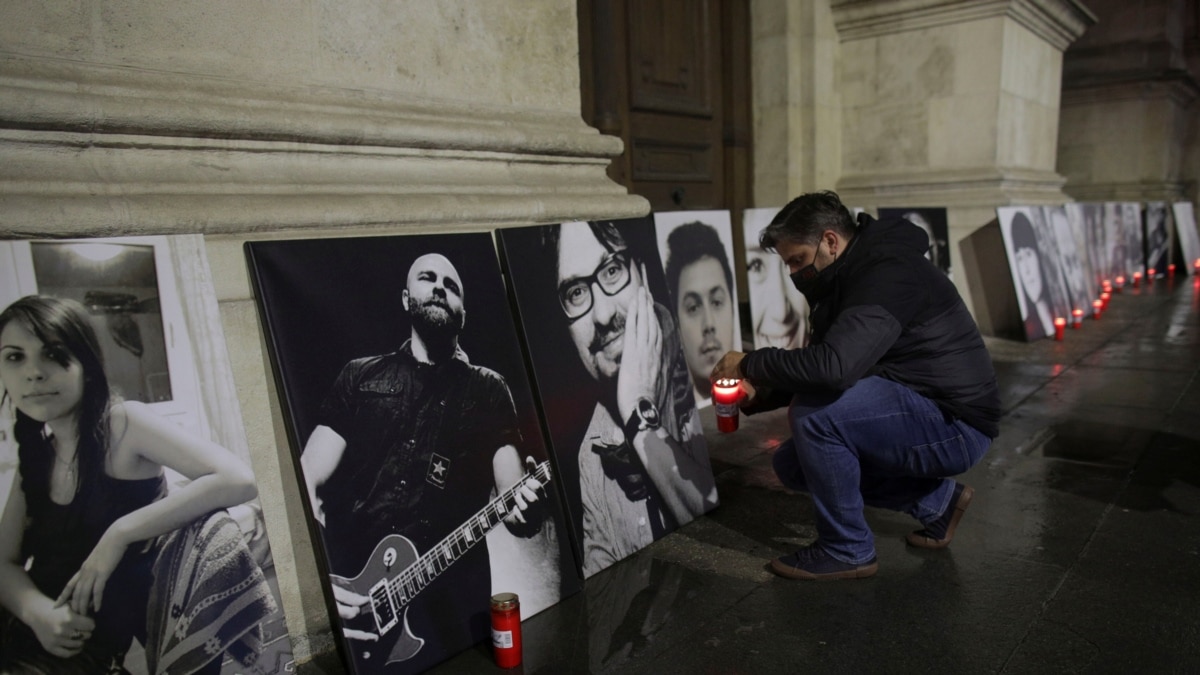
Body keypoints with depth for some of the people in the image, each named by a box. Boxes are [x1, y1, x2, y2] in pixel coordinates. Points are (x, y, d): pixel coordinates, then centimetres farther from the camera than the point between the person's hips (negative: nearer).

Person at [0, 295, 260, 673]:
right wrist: (37, 610, -17)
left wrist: (119, 534, -26)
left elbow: (239, 481, -28)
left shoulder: (123, 422, -15)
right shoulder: (36, 452, 5)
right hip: (54, 637, 4)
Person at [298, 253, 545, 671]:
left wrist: (524, 507, -24)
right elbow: (306, 481, 3)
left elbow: (512, 506, 1)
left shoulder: (488, 390, 8)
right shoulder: (360, 377, 10)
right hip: (351, 603, 1)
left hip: (449, 607, 0)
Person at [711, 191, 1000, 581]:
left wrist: (750, 363, -22)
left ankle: (848, 551, -7)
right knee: (791, 464, 6)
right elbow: (825, 367, 14)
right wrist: (758, 394, -2)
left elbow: (834, 365, -37)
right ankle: (935, 500, 16)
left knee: (813, 411, -28)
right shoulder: (851, 278, 8)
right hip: (921, 415, 10)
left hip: (957, 427, -10)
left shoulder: (887, 275, -23)